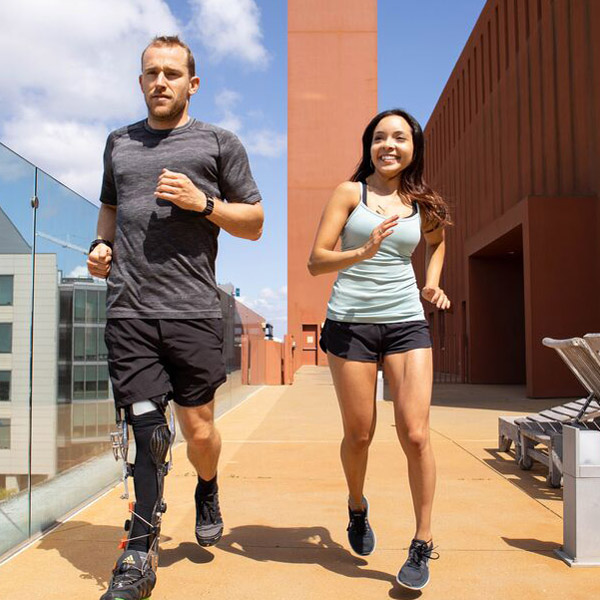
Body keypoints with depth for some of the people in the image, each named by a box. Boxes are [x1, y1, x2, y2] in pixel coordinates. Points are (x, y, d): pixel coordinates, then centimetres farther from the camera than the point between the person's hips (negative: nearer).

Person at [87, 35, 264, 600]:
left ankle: (207, 491, 39)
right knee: (146, 431, -3)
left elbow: (254, 223, 9)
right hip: (129, 311, 2)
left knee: (199, 431, 4)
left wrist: (203, 202, -8)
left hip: (194, 310, -1)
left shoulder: (219, 143, 9)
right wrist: (101, 244, 12)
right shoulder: (119, 143, 19)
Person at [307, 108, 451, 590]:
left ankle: (423, 546, 10)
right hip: (351, 323, -2)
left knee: (416, 434, -6)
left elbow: (437, 241, 33)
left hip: (407, 324, 2)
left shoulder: (423, 203, 10)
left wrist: (433, 283, 15)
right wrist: (363, 253, -23)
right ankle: (357, 507, 38)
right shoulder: (350, 193, 1)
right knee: (359, 435, 7)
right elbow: (316, 262, -6)